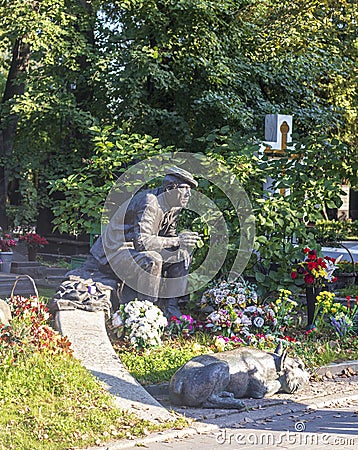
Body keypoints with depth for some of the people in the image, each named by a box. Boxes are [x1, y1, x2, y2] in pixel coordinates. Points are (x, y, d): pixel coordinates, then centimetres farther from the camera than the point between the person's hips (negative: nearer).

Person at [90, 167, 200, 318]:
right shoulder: (149, 203, -27)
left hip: (135, 249, 10)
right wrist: (176, 241, -29)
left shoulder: (173, 206, 3)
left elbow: (169, 236, 12)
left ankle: (170, 308, 4)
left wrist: (182, 246, -11)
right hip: (113, 253, -10)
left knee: (183, 256, 4)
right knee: (151, 261, -36)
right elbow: (141, 241, -34)